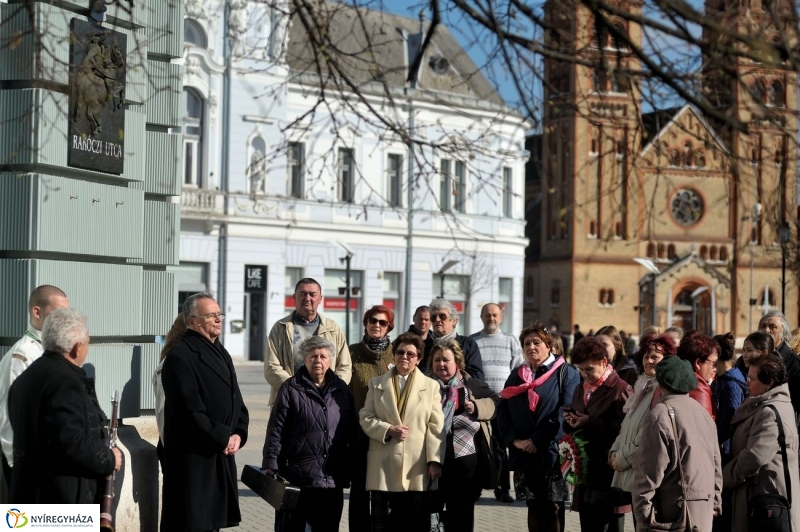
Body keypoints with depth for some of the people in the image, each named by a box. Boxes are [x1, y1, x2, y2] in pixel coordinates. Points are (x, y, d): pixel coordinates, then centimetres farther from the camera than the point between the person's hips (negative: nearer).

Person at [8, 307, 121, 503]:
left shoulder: (26, 378, 13)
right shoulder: (65, 382, -18)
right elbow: (72, 445, -26)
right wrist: (109, 459, -10)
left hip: (32, 492, 10)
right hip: (64, 496, -10)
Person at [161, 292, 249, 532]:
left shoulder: (220, 352, 16)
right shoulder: (180, 356, -14)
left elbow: (235, 399, 16)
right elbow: (190, 412, -20)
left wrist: (238, 434, -1)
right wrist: (224, 438, -14)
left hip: (222, 455, 9)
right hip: (193, 458, -8)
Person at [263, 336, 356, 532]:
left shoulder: (341, 390, 10)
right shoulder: (291, 389, -1)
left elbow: (351, 432, 13)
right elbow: (276, 430, -4)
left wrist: (348, 471, 11)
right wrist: (271, 466, -10)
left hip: (332, 479, 4)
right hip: (297, 478, -4)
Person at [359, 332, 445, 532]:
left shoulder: (430, 385, 9)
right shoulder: (377, 384, 13)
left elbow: (436, 427, 2)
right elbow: (365, 418, 5)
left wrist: (435, 460, -8)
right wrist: (388, 430, -13)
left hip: (417, 467, -1)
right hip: (384, 466, 1)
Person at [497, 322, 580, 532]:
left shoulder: (566, 374, -1)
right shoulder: (517, 375, 15)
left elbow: (564, 414, -11)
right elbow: (503, 412, 8)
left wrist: (537, 440, -14)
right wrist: (514, 440, -8)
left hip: (553, 454, -5)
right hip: (523, 455, 5)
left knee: (553, 508, -2)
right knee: (533, 507, 9)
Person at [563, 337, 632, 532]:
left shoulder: (621, 389, -8)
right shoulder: (581, 390, 17)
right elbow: (572, 428, 19)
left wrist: (590, 422, -21)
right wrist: (570, 420, -3)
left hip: (609, 472, -7)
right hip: (586, 470, 7)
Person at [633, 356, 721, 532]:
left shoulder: (660, 415, -11)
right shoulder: (703, 413, 12)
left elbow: (650, 468, -14)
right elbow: (716, 463, 16)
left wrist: (643, 511, -9)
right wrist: (715, 502, 22)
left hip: (674, 509, -8)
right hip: (704, 508, 8)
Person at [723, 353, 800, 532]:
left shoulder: (771, 412, -20)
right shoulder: (763, 406, 15)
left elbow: (754, 457, -24)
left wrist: (722, 478, -13)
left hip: (767, 495, -11)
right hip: (764, 493, 11)